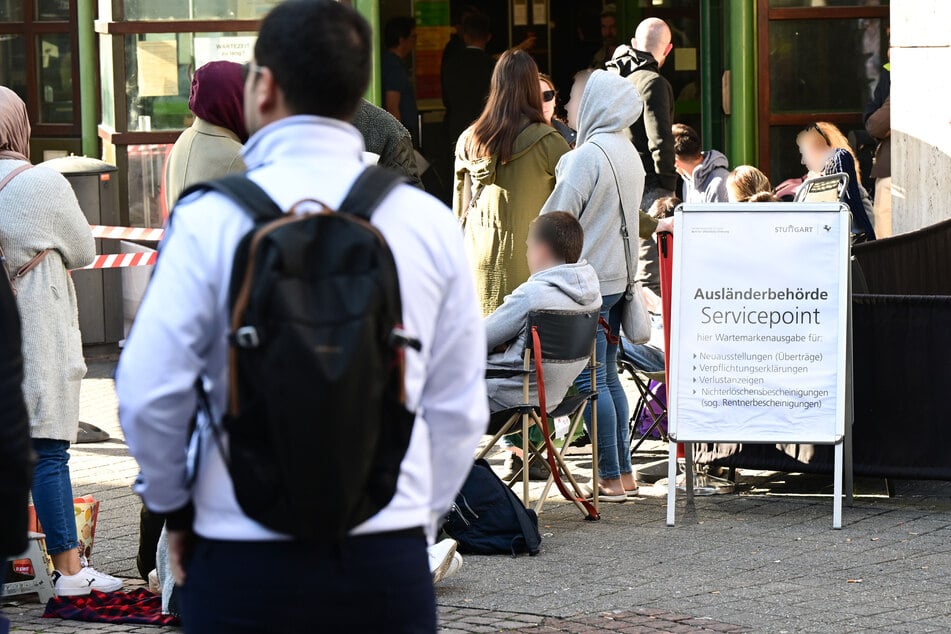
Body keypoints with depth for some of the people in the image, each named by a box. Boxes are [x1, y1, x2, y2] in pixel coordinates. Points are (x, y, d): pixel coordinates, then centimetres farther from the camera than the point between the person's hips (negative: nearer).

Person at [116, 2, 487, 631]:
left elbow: (150, 391, -8)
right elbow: (458, 409, 6)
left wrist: (174, 507, 8)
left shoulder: (212, 219, -7)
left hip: (245, 562, -2)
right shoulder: (430, 222, 2)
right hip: (390, 560, 2)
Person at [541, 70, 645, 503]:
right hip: (619, 276, 9)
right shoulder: (628, 153, 12)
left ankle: (610, 478, -5)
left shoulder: (588, 155, -15)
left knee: (590, 381, -6)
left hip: (590, 279, -9)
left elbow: (557, 218, -12)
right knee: (608, 377, 14)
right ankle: (624, 471, 16)